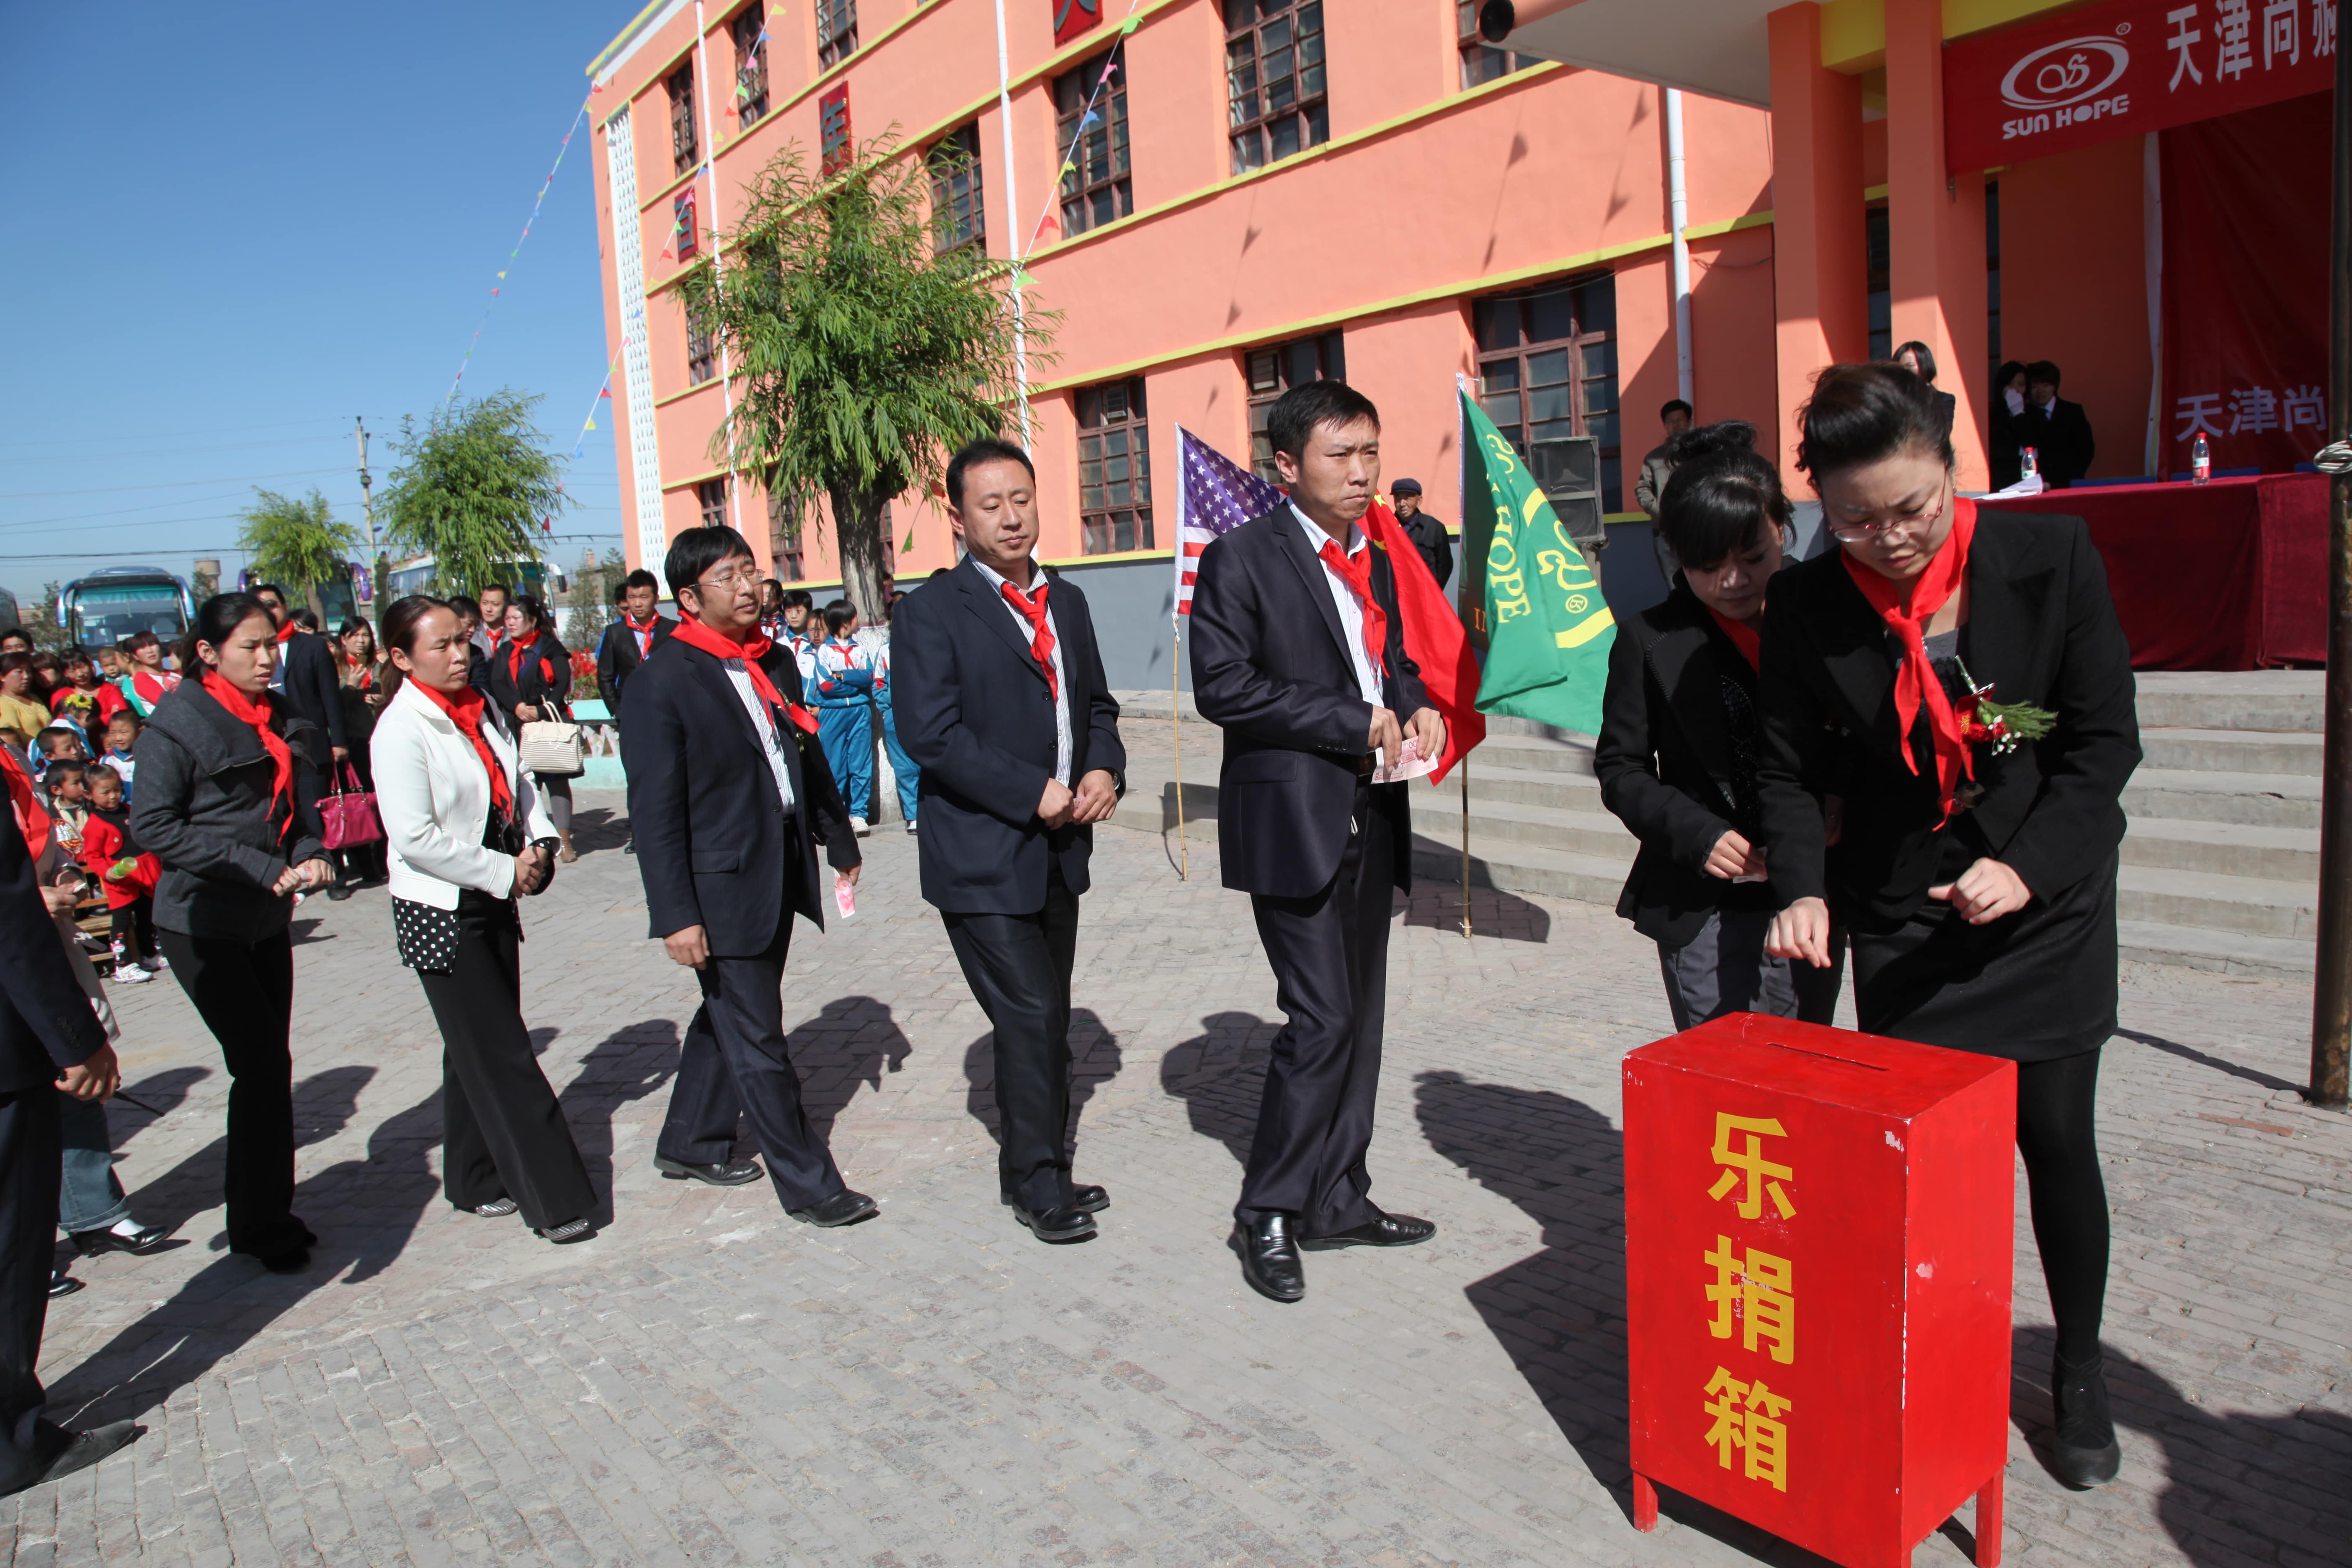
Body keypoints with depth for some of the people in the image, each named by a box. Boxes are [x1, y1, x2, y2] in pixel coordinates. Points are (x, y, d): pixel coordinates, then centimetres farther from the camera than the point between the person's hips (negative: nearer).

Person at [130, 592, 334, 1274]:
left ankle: (267, 1215, 24)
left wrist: (311, 853, -4)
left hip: (266, 919, 6)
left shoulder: (279, 717, 7)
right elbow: (153, 824, -16)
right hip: (201, 923, -6)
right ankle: (261, 1226, 8)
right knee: (263, 1064, -7)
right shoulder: (177, 723, -12)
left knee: (266, 1066, 11)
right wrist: (266, 869, -21)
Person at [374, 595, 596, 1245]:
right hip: (438, 915, -7)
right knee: (502, 1056, -5)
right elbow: (415, 838, -21)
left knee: (480, 1048, 16)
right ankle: (554, 1197, 0)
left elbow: (518, 785, 15)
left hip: (493, 900, 7)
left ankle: (477, 1181, 29)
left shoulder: (480, 709, 6)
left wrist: (537, 845, -3)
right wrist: (504, 871, -16)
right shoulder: (401, 729, -16)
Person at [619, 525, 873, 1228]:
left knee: (728, 1016, 21)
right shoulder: (661, 681, -14)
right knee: (757, 1043, 1)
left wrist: (839, 842, 22)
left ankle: (689, 1144, 39)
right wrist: (676, 915, -18)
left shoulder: (775, 662, 8)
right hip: (721, 887, -8)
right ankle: (808, 1185, 12)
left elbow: (808, 761, 18)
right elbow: (654, 811, -16)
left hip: (780, 874, 8)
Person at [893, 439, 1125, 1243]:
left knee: (1047, 1019, 13)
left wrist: (1104, 769, -2)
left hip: (1058, 850, 7)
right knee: (1032, 1019, -7)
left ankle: (1031, 1170, 27)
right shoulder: (931, 614, -8)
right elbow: (931, 733, -16)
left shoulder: (1067, 603, 13)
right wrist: (1034, 793, -18)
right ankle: (1039, 1183, 10)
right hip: (981, 854, -7)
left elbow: (1097, 703, 19)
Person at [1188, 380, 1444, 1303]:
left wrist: (1416, 707, 3)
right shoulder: (1243, 558, -7)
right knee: (1322, 1018, -9)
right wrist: (1354, 722, -18)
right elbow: (1222, 684, -16)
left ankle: (1338, 1201, 25)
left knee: (1360, 1019, 12)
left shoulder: (1376, 559, 16)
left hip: (1371, 818, 8)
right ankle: (1267, 1212, 9)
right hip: (1293, 820, -7)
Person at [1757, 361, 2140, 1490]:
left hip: (2047, 908, 0)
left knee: (2056, 1135, 7)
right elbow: (1791, 771, -3)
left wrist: (2029, 865, -19)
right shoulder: (1806, 607, -10)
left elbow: (2105, 740, -7)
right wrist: (1804, 889, -18)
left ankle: (2079, 1371, 29)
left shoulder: (2051, 558, -11)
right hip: (1900, 921, 0)